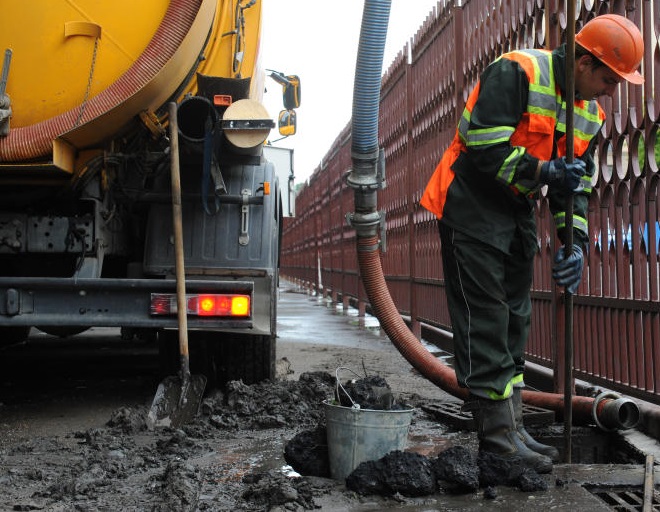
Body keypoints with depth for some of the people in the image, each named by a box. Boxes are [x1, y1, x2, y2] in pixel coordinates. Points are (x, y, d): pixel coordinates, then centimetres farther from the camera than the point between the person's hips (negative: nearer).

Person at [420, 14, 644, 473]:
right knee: (485, 323, -9)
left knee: (514, 321, 10)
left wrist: (575, 243, -3)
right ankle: (498, 436, -6)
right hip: (472, 206, -9)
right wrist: (541, 171, -29)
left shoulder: (590, 113, 7)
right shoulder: (516, 73, -18)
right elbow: (484, 148, -25)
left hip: (518, 212, 9)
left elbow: (578, 184, 9)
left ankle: (511, 429, 18)